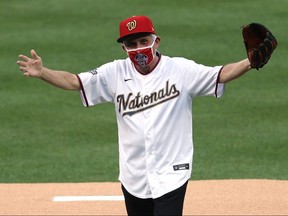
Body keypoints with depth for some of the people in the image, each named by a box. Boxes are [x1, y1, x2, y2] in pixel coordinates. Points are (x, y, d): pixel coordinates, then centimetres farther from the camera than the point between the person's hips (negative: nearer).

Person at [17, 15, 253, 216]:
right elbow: (73, 81, 0)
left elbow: (220, 74, -14)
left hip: (170, 176, -4)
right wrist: (41, 72, -16)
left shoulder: (181, 70, -6)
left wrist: (249, 63, -31)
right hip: (133, 177, 4)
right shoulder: (116, 73, 3)